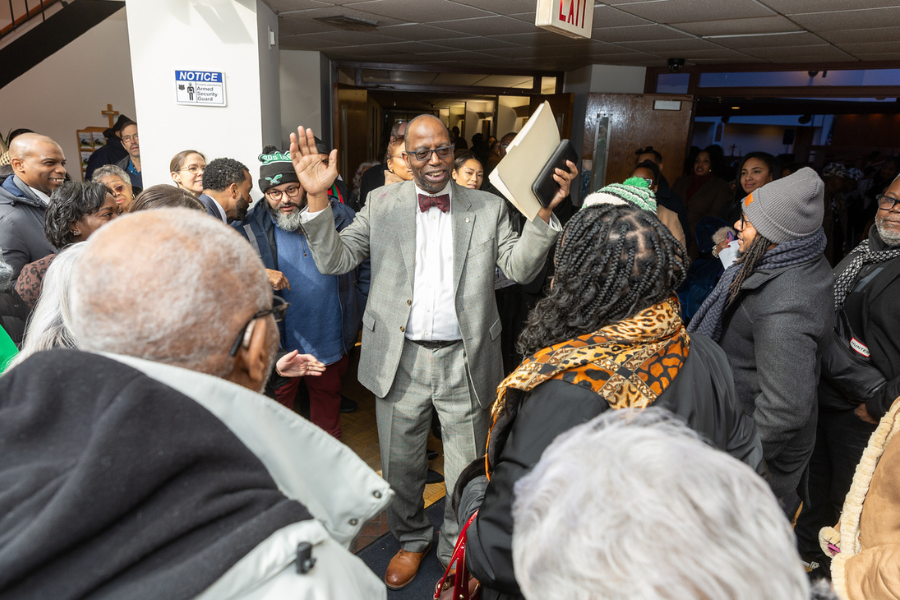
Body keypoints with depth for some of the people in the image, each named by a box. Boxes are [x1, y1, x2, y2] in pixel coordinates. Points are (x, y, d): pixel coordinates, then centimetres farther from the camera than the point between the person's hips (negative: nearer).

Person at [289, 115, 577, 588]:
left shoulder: (488, 208, 2)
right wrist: (317, 198, -16)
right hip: (399, 358, 1)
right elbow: (334, 261, -2)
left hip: (464, 359, 0)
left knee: (467, 470, 15)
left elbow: (519, 268, -6)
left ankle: (456, 551, 42)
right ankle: (412, 540, 47)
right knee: (400, 466, 18)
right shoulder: (382, 203, 2)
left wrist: (545, 209, -20)